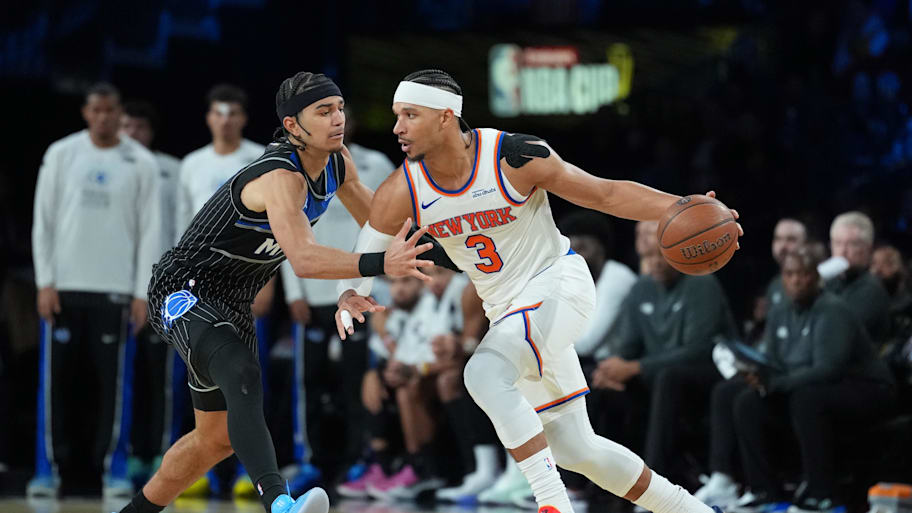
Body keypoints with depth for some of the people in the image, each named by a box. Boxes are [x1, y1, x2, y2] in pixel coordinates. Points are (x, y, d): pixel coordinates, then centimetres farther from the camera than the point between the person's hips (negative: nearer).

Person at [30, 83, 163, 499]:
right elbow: (43, 220, 4)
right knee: (58, 381, 2)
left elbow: (150, 231, 2)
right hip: (64, 285, 1)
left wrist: (142, 293, -4)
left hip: (116, 289, -1)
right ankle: (49, 468, 7)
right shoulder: (61, 154, 5)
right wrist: (45, 282, -3)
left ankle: (114, 469, 4)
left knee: (114, 382, -2)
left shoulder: (141, 163, 3)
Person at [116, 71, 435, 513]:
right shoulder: (281, 178, -28)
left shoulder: (336, 162, 0)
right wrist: (377, 264, -53)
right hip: (183, 291, -10)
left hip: (230, 306, 10)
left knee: (217, 437, 18)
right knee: (242, 376, -37)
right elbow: (303, 259, -44)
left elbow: (377, 219, 21)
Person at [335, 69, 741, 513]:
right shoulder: (402, 192, -12)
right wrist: (349, 298, -24)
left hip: (559, 283, -6)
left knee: (483, 373, -31)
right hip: (508, 309, 6)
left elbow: (607, 194, -15)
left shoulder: (515, 158, -22)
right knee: (575, 450, 8)